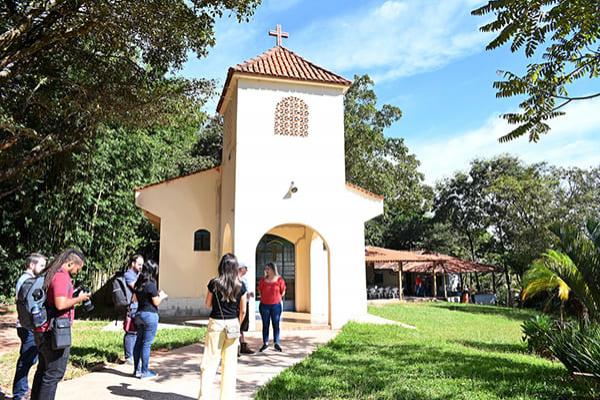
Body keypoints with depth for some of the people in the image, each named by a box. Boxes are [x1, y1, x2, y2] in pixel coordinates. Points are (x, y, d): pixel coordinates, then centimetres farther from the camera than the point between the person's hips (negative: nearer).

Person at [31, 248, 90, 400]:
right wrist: (79, 299, -12)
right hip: (55, 332, -10)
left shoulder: (49, 274, 12)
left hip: (43, 331, 10)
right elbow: (61, 304, -27)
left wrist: (73, 298, 16)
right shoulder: (61, 276, -18)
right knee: (54, 373, -2)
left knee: (43, 369, 19)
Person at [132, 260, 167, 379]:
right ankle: (144, 372, 4)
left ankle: (137, 369, 21)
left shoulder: (138, 283, 8)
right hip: (150, 315, -8)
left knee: (139, 342, 14)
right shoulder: (151, 284, -15)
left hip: (139, 314, 8)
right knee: (147, 344, -2)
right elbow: (156, 302, -13)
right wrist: (161, 296, 7)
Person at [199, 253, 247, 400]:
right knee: (230, 363, 10)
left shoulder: (214, 283, -6)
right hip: (233, 324, 2)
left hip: (216, 323, -1)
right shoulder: (240, 286, -2)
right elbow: (243, 311, 1)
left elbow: (208, 305, 5)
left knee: (210, 362, 5)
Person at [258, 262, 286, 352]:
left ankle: (276, 343, 16)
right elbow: (260, 291, 12)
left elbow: (283, 292, 5)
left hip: (276, 305, -1)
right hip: (264, 305, 1)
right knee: (265, 325, 7)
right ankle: (265, 343, 16)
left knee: (276, 324, 6)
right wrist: (265, 298, 10)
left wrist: (276, 298, 9)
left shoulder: (279, 280, -5)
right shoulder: (263, 280, -1)